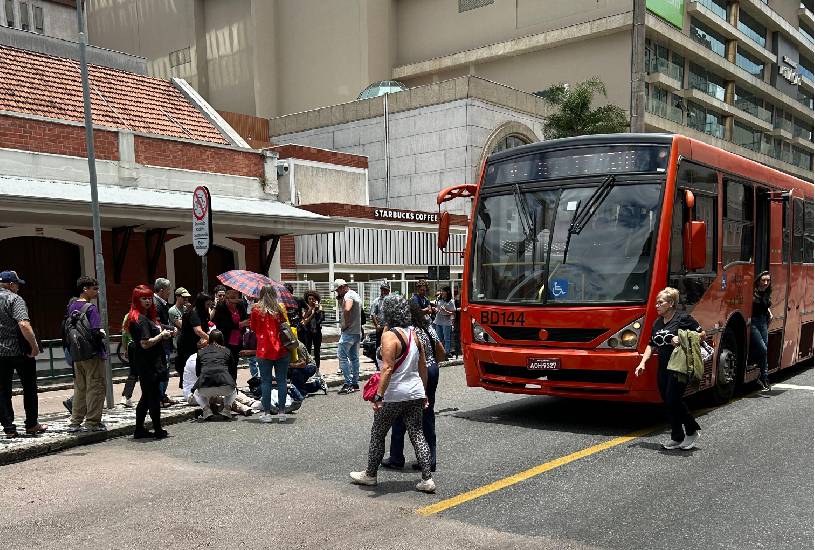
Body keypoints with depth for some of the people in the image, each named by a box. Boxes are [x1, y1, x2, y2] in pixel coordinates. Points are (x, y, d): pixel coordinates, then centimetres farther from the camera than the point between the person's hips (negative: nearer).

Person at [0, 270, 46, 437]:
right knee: (29, 387, 9)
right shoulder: (14, 299, -11)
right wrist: (35, 346, -18)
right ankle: (32, 425, 15)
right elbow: (24, 325, -25)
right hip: (19, 350, -5)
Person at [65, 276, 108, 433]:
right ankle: (92, 422, 5)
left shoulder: (71, 306, 9)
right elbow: (96, 332, -22)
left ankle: (75, 422, 18)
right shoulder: (91, 308, -15)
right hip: (93, 354, -8)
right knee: (95, 388, 1)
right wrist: (103, 335, -3)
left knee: (79, 388, 15)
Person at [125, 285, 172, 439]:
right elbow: (146, 344, -23)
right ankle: (158, 431, 6)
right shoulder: (140, 319, -17)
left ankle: (139, 430, 22)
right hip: (148, 364, -10)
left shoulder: (147, 317, 14)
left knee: (146, 397, 15)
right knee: (154, 396, -2)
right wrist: (162, 335, -12)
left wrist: (163, 335, 6)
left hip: (150, 363, 10)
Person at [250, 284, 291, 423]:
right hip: (281, 349, 1)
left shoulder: (256, 309, -2)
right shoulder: (280, 308, 0)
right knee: (281, 380, 6)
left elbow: (253, 327, 8)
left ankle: (267, 413, 4)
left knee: (266, 381, 4)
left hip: (264, 350, -1)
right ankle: (281, 412, 7)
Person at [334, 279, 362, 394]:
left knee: (342, 356, -7)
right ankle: (355, 383, 16)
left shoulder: (348, 296, -14)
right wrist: (340, 300, 9)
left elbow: (347, 310, -32)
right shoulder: (355, 295, 18)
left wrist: (346, 324, -21)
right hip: (357, 332, 10)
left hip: (349, 332, -10)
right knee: (354, 357, 12)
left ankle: (348, 383, -10)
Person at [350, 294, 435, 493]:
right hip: (415, 393, 7)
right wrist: (423, 392, 21)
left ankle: (370, 474, 24)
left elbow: (387, 369, -22)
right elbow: (423, 368, 13)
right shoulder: (414, 333, 8)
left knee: (377, 434, 11)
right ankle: (427, 479, 4)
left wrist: (379, 396, -23)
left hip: (394, 395, -6)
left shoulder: (390, 336, -14)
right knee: (417, 435, 9)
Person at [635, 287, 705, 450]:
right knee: (668, 403, 7)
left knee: (673, 400, -11)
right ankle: (677, 438, 16)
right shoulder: (657, 323, 14)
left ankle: (692, 430, 10)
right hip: (663, 368, 7)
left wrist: (682, 339, -18)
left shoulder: (683, 318, -7)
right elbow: (651, 345, 19)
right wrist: (642, 363, 8)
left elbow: (702, 334, -6)